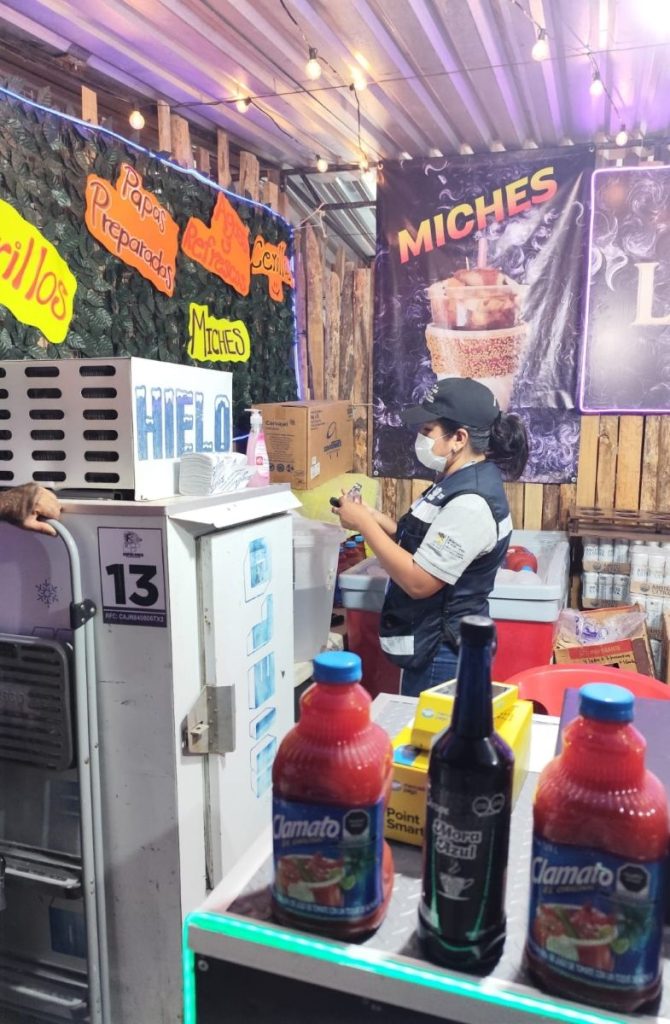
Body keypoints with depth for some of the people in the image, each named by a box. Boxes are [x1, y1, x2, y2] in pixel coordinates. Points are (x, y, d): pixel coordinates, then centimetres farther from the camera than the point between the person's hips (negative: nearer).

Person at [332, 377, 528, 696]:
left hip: (442, 655, -10)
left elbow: (418, 581, -26)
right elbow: (425, 546, 12)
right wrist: (376, 519, -1)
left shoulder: (470, 502, -26)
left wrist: (364, 524, -20)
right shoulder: (462, 480, 6)